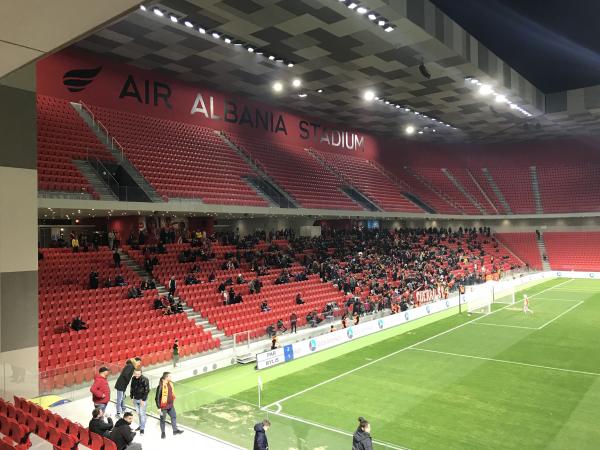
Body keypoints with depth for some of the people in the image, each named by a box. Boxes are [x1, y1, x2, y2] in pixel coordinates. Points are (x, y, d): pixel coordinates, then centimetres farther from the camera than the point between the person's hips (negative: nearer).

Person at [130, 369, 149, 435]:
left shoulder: (144, 380, -17)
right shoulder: (133, 379, 1)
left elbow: (147, 390, -16)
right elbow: (132, 388, 12)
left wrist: (143, 399, -16)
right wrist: (132, 397, 9)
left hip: (142, 399, -6)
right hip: (135, 399, 6)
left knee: (142, 414, -3)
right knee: (138, 413, 14)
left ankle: (142, 428, 5)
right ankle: (141, 425, 29)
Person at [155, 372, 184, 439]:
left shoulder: (170, 384, -1)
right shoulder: (161, 386, -24)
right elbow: (157, 397, -19)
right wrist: (159, 407, -17)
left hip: (170, 405, 7)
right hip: (163, 406, -7)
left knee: (174, 416, 16)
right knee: (162, 419, 11)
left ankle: (175, 430, 32)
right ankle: (163, 433, 28)